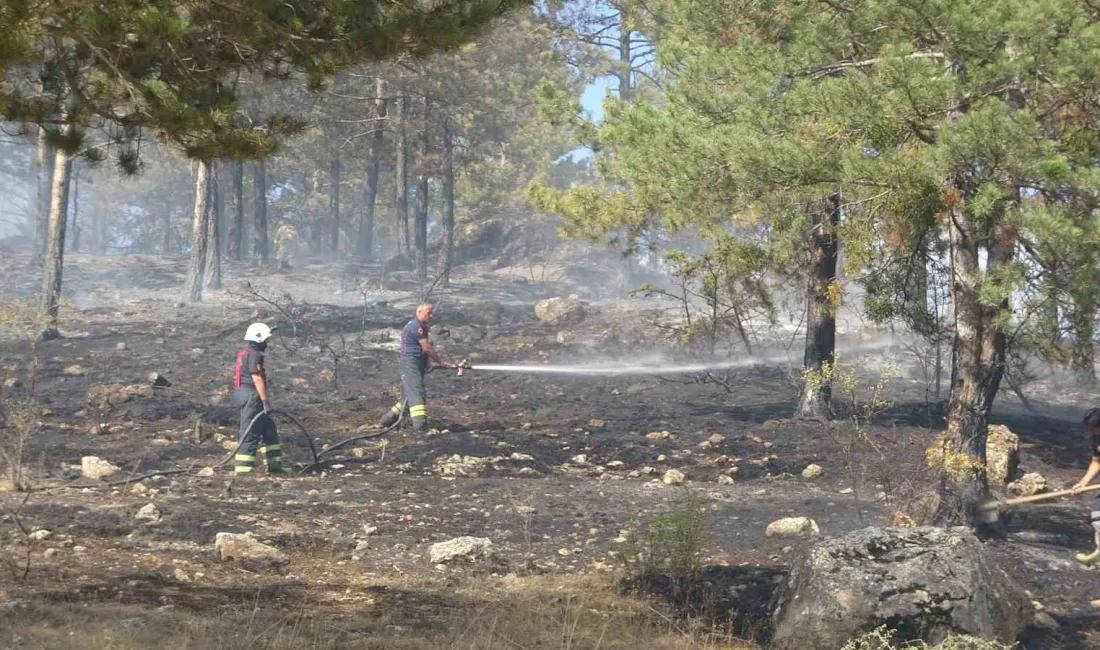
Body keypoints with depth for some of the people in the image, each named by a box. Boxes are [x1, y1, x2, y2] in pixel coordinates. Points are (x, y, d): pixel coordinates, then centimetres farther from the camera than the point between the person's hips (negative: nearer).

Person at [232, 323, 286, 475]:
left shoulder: (244, 354, 19)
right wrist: (265, 401, -20)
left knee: (269, 430, 15)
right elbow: (257, 379, -20)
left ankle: (274, 465, 17)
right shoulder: (254, 355, -14)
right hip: (252, 397, -11)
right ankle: (243, 468, -6)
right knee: (250, 434, -7)